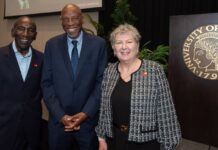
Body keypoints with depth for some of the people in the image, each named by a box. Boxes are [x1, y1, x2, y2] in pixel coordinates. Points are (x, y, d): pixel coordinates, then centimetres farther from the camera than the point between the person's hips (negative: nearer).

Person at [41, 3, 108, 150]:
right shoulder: (52, 45, 2)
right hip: (59, 120, 1)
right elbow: (47, 83, 0)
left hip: (89, 119, -1)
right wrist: (60, 115, -9)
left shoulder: (99, 44, -3)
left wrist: (86, 113, -11)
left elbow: (102, 81, -4)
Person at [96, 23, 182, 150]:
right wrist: (102, 137, 9)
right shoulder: (109, 71, 2)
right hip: (114, 139, 4)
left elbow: (165, 111, -11)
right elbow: (104, 108, 8)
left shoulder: (154, 70, -12)